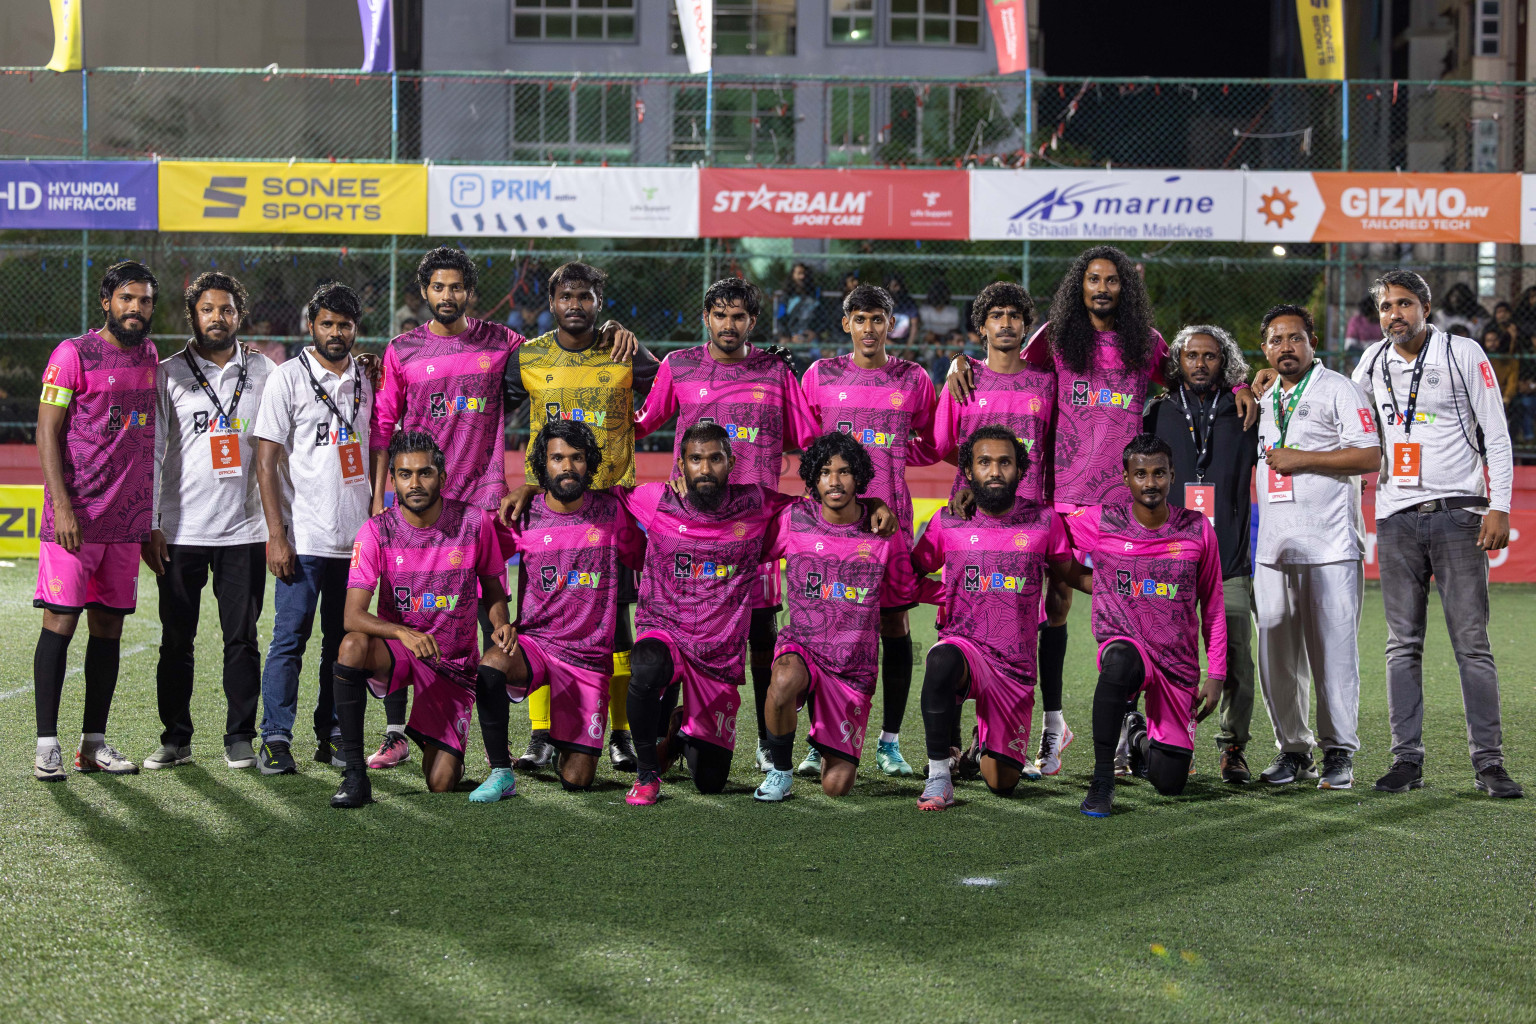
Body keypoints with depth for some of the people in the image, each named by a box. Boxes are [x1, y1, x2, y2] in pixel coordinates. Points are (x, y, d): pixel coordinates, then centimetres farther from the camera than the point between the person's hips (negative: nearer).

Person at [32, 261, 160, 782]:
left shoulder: (148, 356, 13)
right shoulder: (73, 354, -6)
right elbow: (47, 432, -8)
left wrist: (149, 516, 18)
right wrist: (62, 506, -17)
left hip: (128, 519, 6)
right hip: (74, 518, -6)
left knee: (109, 627, 8)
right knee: (60, 623, -6)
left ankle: (95, 741, 13)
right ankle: (46, 745, -3)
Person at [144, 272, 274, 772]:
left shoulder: (264, 373, 8)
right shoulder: (168, 375, 4)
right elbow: (150, 453, 3)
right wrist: (150, 525, -3)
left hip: (245, 529, 1)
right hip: (180, 530, 0)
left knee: (242, 639, 2)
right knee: (176, 641, 4)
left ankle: (240, 738, 11)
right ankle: (176, 738, 14)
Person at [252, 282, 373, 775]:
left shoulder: (366, 382, 11)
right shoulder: (288, 378, -2)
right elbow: (266, 460, -4)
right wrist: (276, 535, -11)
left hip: (356, 537, 4)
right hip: (304, 536, -4)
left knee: (344, 640, 8)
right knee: (291, 637, -5)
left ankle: (333, 736, 15)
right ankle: (276, 740, -1)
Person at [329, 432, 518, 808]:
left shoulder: (475, 522, -9)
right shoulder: (377, 532, -13)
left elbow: (492, 589, 8)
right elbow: (353, 615, -21)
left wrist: (501, 625, -15)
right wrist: (403, 632, -39)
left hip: (455, 662, 0)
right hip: (398, 650, 0)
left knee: (441, 783, -12)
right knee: (353, 646, -37)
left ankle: (441, 748, 28)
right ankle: (354, 773, -26)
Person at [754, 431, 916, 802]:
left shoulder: (883, 532, -5)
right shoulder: (794, 520, -6)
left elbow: (903, 592, 12)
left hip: (854, 666, 1)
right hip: (802, 645, -1)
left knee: (836, 787, -4)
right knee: (785, 681, -40)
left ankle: (834, 752, 35)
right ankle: (780, 771, -14)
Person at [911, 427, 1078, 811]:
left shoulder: (1044, 521, 2)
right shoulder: (948, 522, 1)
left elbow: (1069, 574, 16)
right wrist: (941, 594, -5)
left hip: (1015, 667, 1)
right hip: (965, 646, -1)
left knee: (1002, 783, 1)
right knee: (942, 661, -40)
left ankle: (988, 741, 39)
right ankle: (938, 776, -24)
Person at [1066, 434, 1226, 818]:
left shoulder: (1197, 530, 1)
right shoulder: (1101, 522, -5)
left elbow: (1212, 609, 7)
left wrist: (1216, 675, 4)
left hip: (1179, 664, 2)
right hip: (1124, 642, -2)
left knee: (1169, 783, -2)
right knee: (1120, 662, -41)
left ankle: (1141, 736, 34)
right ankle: (1102, 780, -28)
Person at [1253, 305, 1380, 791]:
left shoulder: (1337, 389, -1)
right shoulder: (1265, 402, 19)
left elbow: (1370, 456, -12)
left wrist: (1300, 459, -13)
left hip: (1331, 549, -6)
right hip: (1273, 548, 6)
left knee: (1334, 651, -7)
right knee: (1277, 655, 4)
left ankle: (1339, 753, -2)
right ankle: (1293, 749, 14)